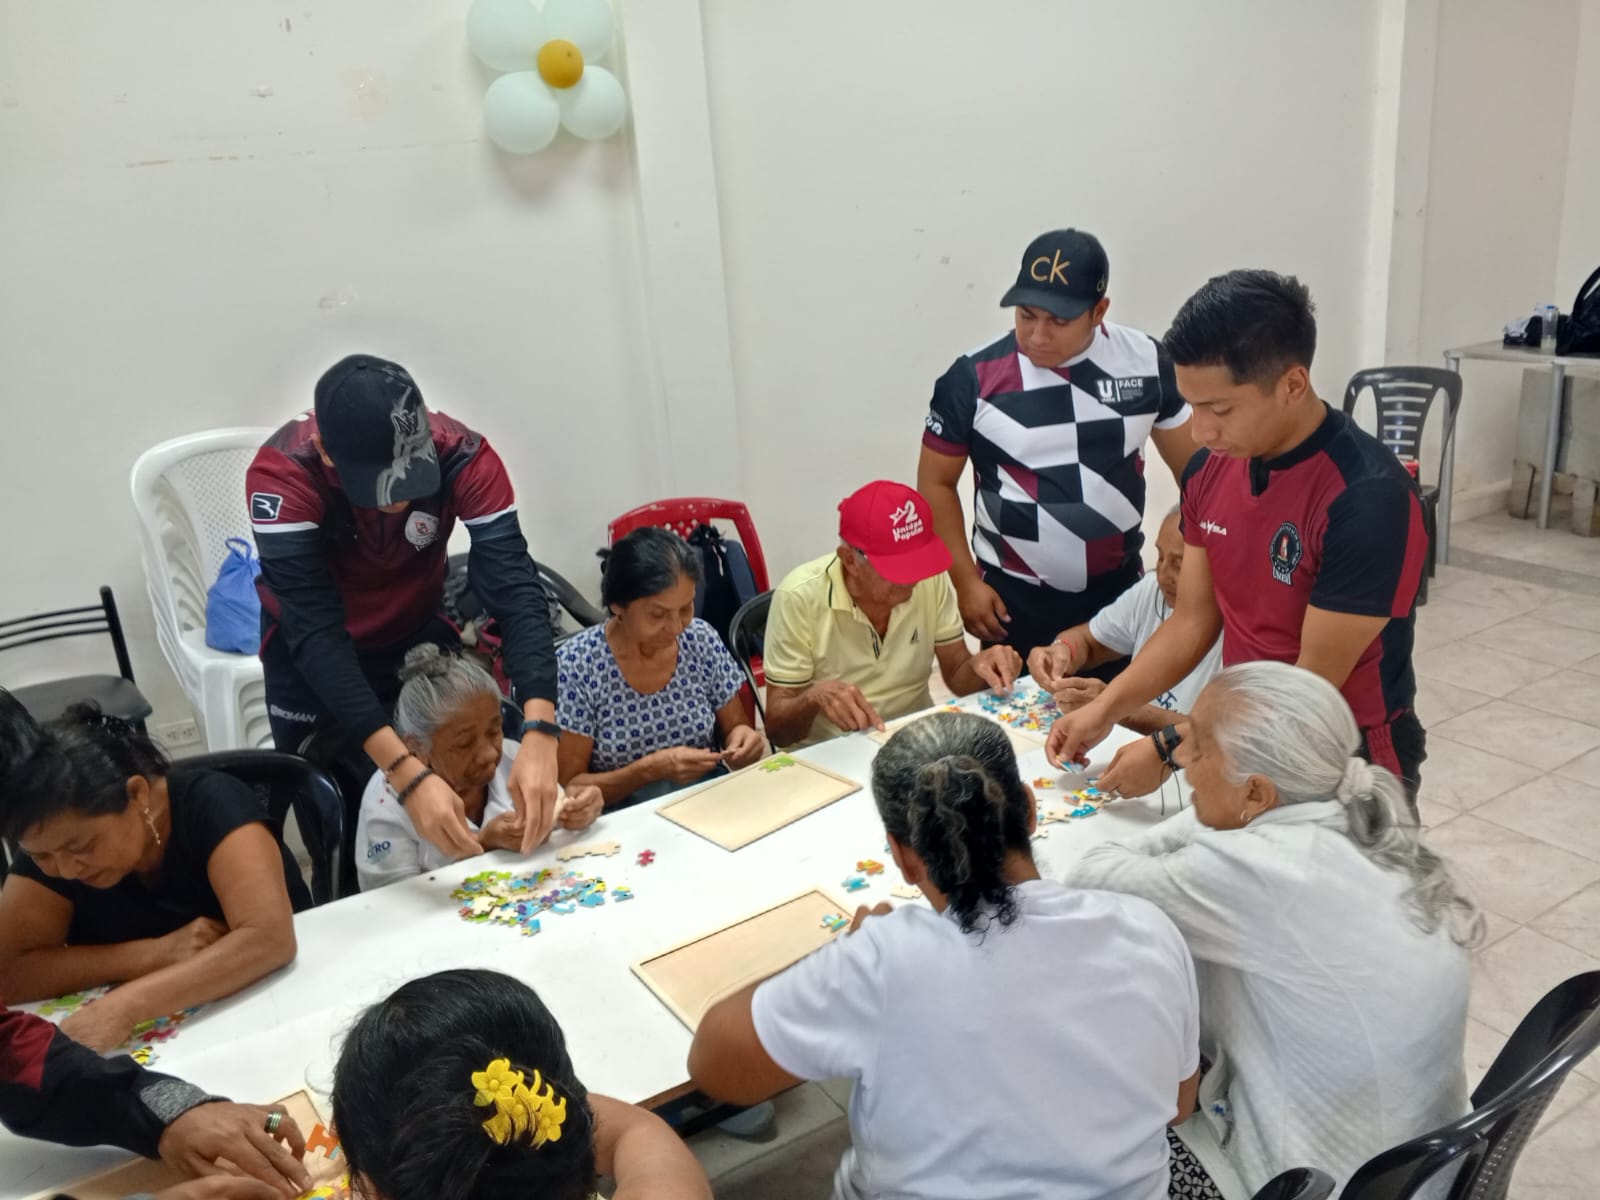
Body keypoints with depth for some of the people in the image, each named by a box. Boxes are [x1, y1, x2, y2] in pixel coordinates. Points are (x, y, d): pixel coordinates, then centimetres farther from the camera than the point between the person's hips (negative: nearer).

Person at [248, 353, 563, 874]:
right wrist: (407, 774, -51)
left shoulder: (463, 455, -30)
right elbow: (315, 629, -41)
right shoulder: (282, 472, -34)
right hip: (313, 657, -2)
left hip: (417, 632, 2)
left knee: (467, 785, 7)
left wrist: (539, 732, -52)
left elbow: (513, 587, -37)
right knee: (340, 819, 2)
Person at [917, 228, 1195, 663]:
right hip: (1015, 598, -2)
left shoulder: (1144, 362, -5)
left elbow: (1192, 466, 5)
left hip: (1119, 588, 2)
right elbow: (936, 483, -3)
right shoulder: (974, 378, -12)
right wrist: (966, 583, -5)